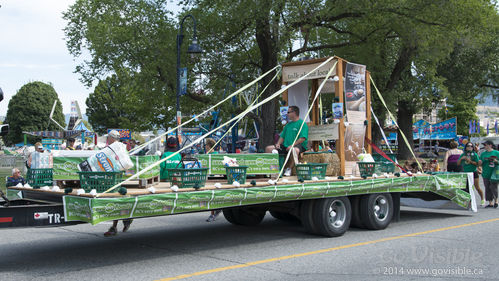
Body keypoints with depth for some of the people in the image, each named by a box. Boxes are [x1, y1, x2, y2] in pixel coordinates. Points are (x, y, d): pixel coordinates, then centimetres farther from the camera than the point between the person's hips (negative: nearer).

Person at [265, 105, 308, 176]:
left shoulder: (302, 123, -3)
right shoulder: (288, 124, 22)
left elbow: (303, 138, -14)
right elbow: (282, 136, 22)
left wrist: (292, 145, -22)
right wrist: (278, 143, 2)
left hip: (298, 146, -7)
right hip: (285, 146, 8)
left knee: (295, 150, -44)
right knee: (268, 148, -6)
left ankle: (289, 169, -26)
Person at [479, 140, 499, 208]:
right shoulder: (483, 154, 13)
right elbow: (479, 163, 15)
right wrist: (480, 162, -6)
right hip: (485, 174, 4)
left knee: (493, 188, -7)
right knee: (487, 188, 5)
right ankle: (490, 203, 13)